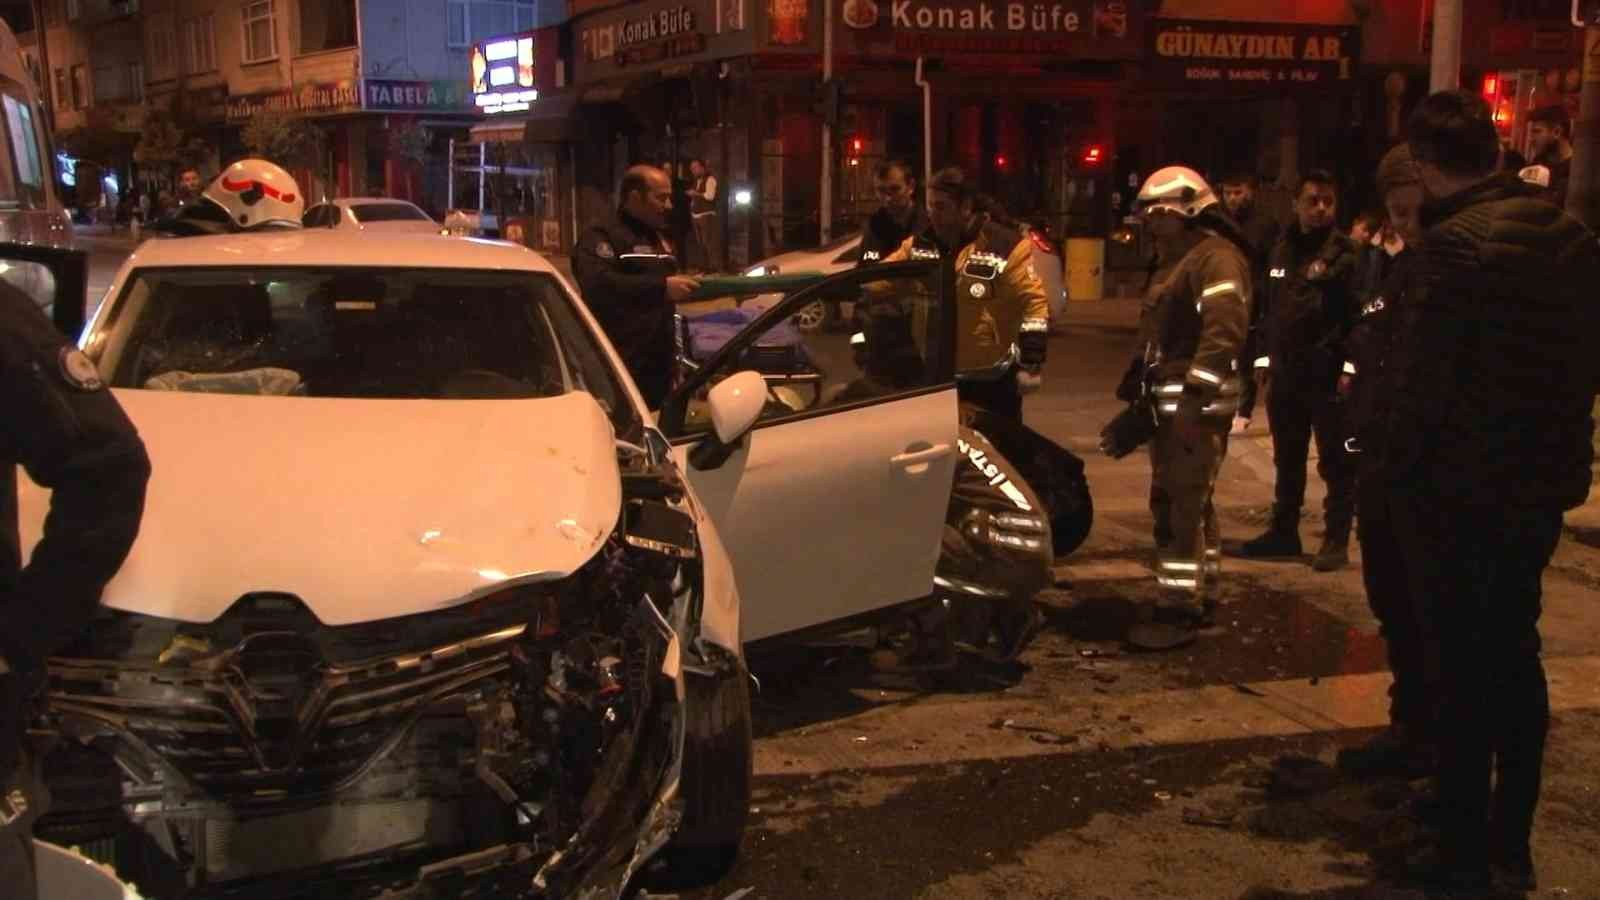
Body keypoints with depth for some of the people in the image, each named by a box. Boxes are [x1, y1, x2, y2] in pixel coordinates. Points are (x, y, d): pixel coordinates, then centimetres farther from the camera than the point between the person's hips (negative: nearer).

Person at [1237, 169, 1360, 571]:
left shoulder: (1345, 252, -6)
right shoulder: (1282, 250, 14)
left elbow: (1358, 315, -12)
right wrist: (1264, 358, 15)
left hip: (1328, 376, -6)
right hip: (1285, 373, 6)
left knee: (1335, 462, 1)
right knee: (1286, 459, 15)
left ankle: (1336, 540, 7)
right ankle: (1284, 530, 25)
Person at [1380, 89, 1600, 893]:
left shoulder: (1460, 242, -18)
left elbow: (1424, 377, -18)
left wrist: (1401, 473, -7)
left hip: (1465, 492, -7)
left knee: (1462, 668, 3)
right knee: (1516, 657, 16)